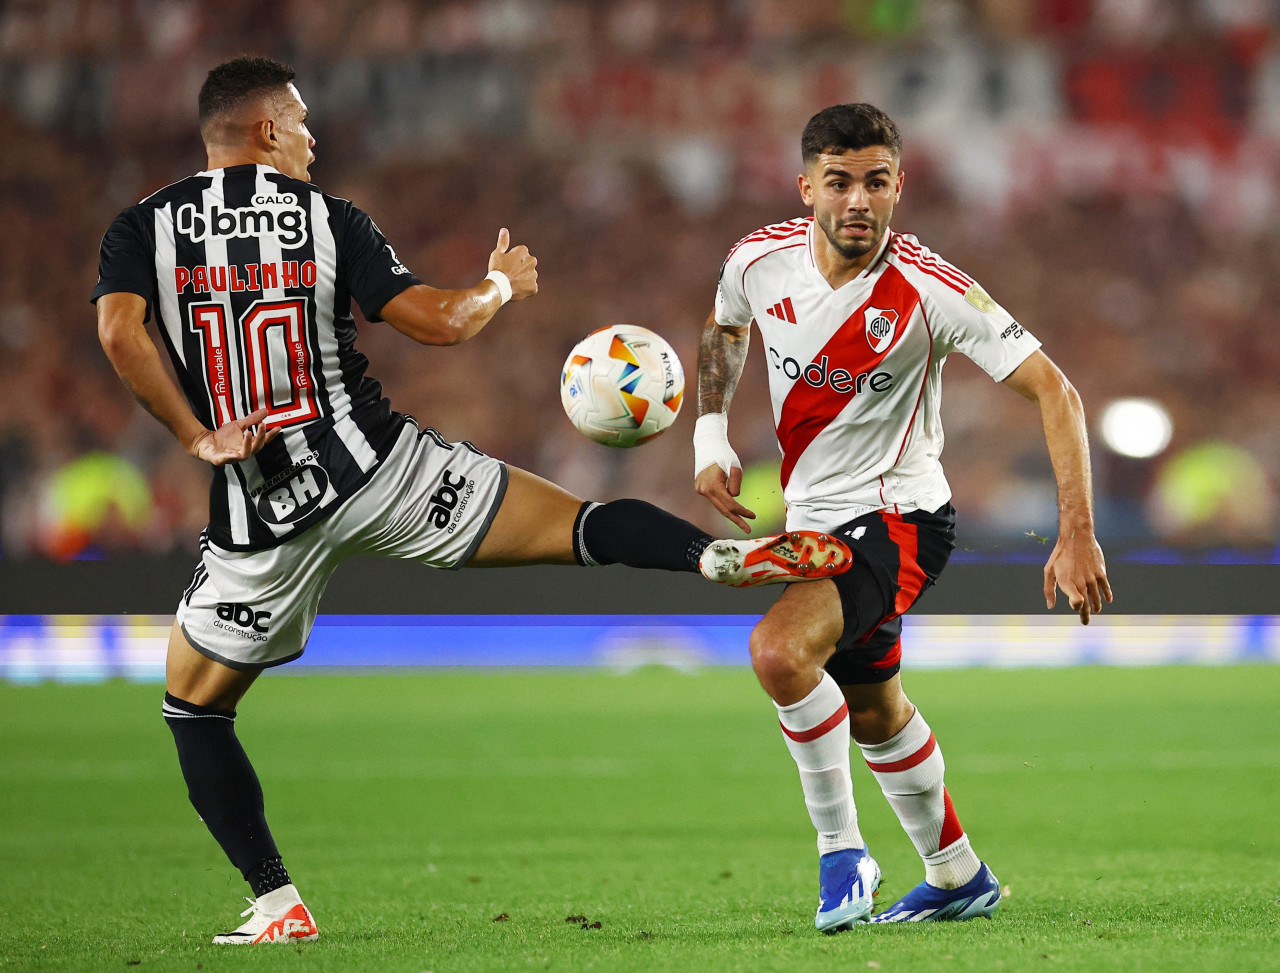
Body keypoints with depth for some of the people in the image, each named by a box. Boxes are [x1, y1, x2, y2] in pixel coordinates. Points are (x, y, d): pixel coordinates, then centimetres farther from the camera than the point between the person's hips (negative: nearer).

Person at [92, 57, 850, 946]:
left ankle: (277, 906, 9)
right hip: (377, 466, -1)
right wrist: (503, 285, 17)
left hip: (260, 516, 1)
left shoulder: (145, 227, 5)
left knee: (193, 705, 18)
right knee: (580, 525, 1)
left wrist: (199, 437, -7)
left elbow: (119, 333, -14)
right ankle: (723, 556, -26)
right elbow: (442, 321, -3)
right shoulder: (325, 218, 3)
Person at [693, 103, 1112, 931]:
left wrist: (1077, 537, -28)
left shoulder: (932, 291, -24)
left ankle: (841, 850, -12)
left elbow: (1054, 391, -21)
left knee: (779, 651, -29)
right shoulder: (760, 260, -9)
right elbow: (725, 328, 16)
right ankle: (959, 877, 42)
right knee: (873, 710, 22)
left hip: (898, 517, -7)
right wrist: (711, 435, 2)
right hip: (814, 518, 7)